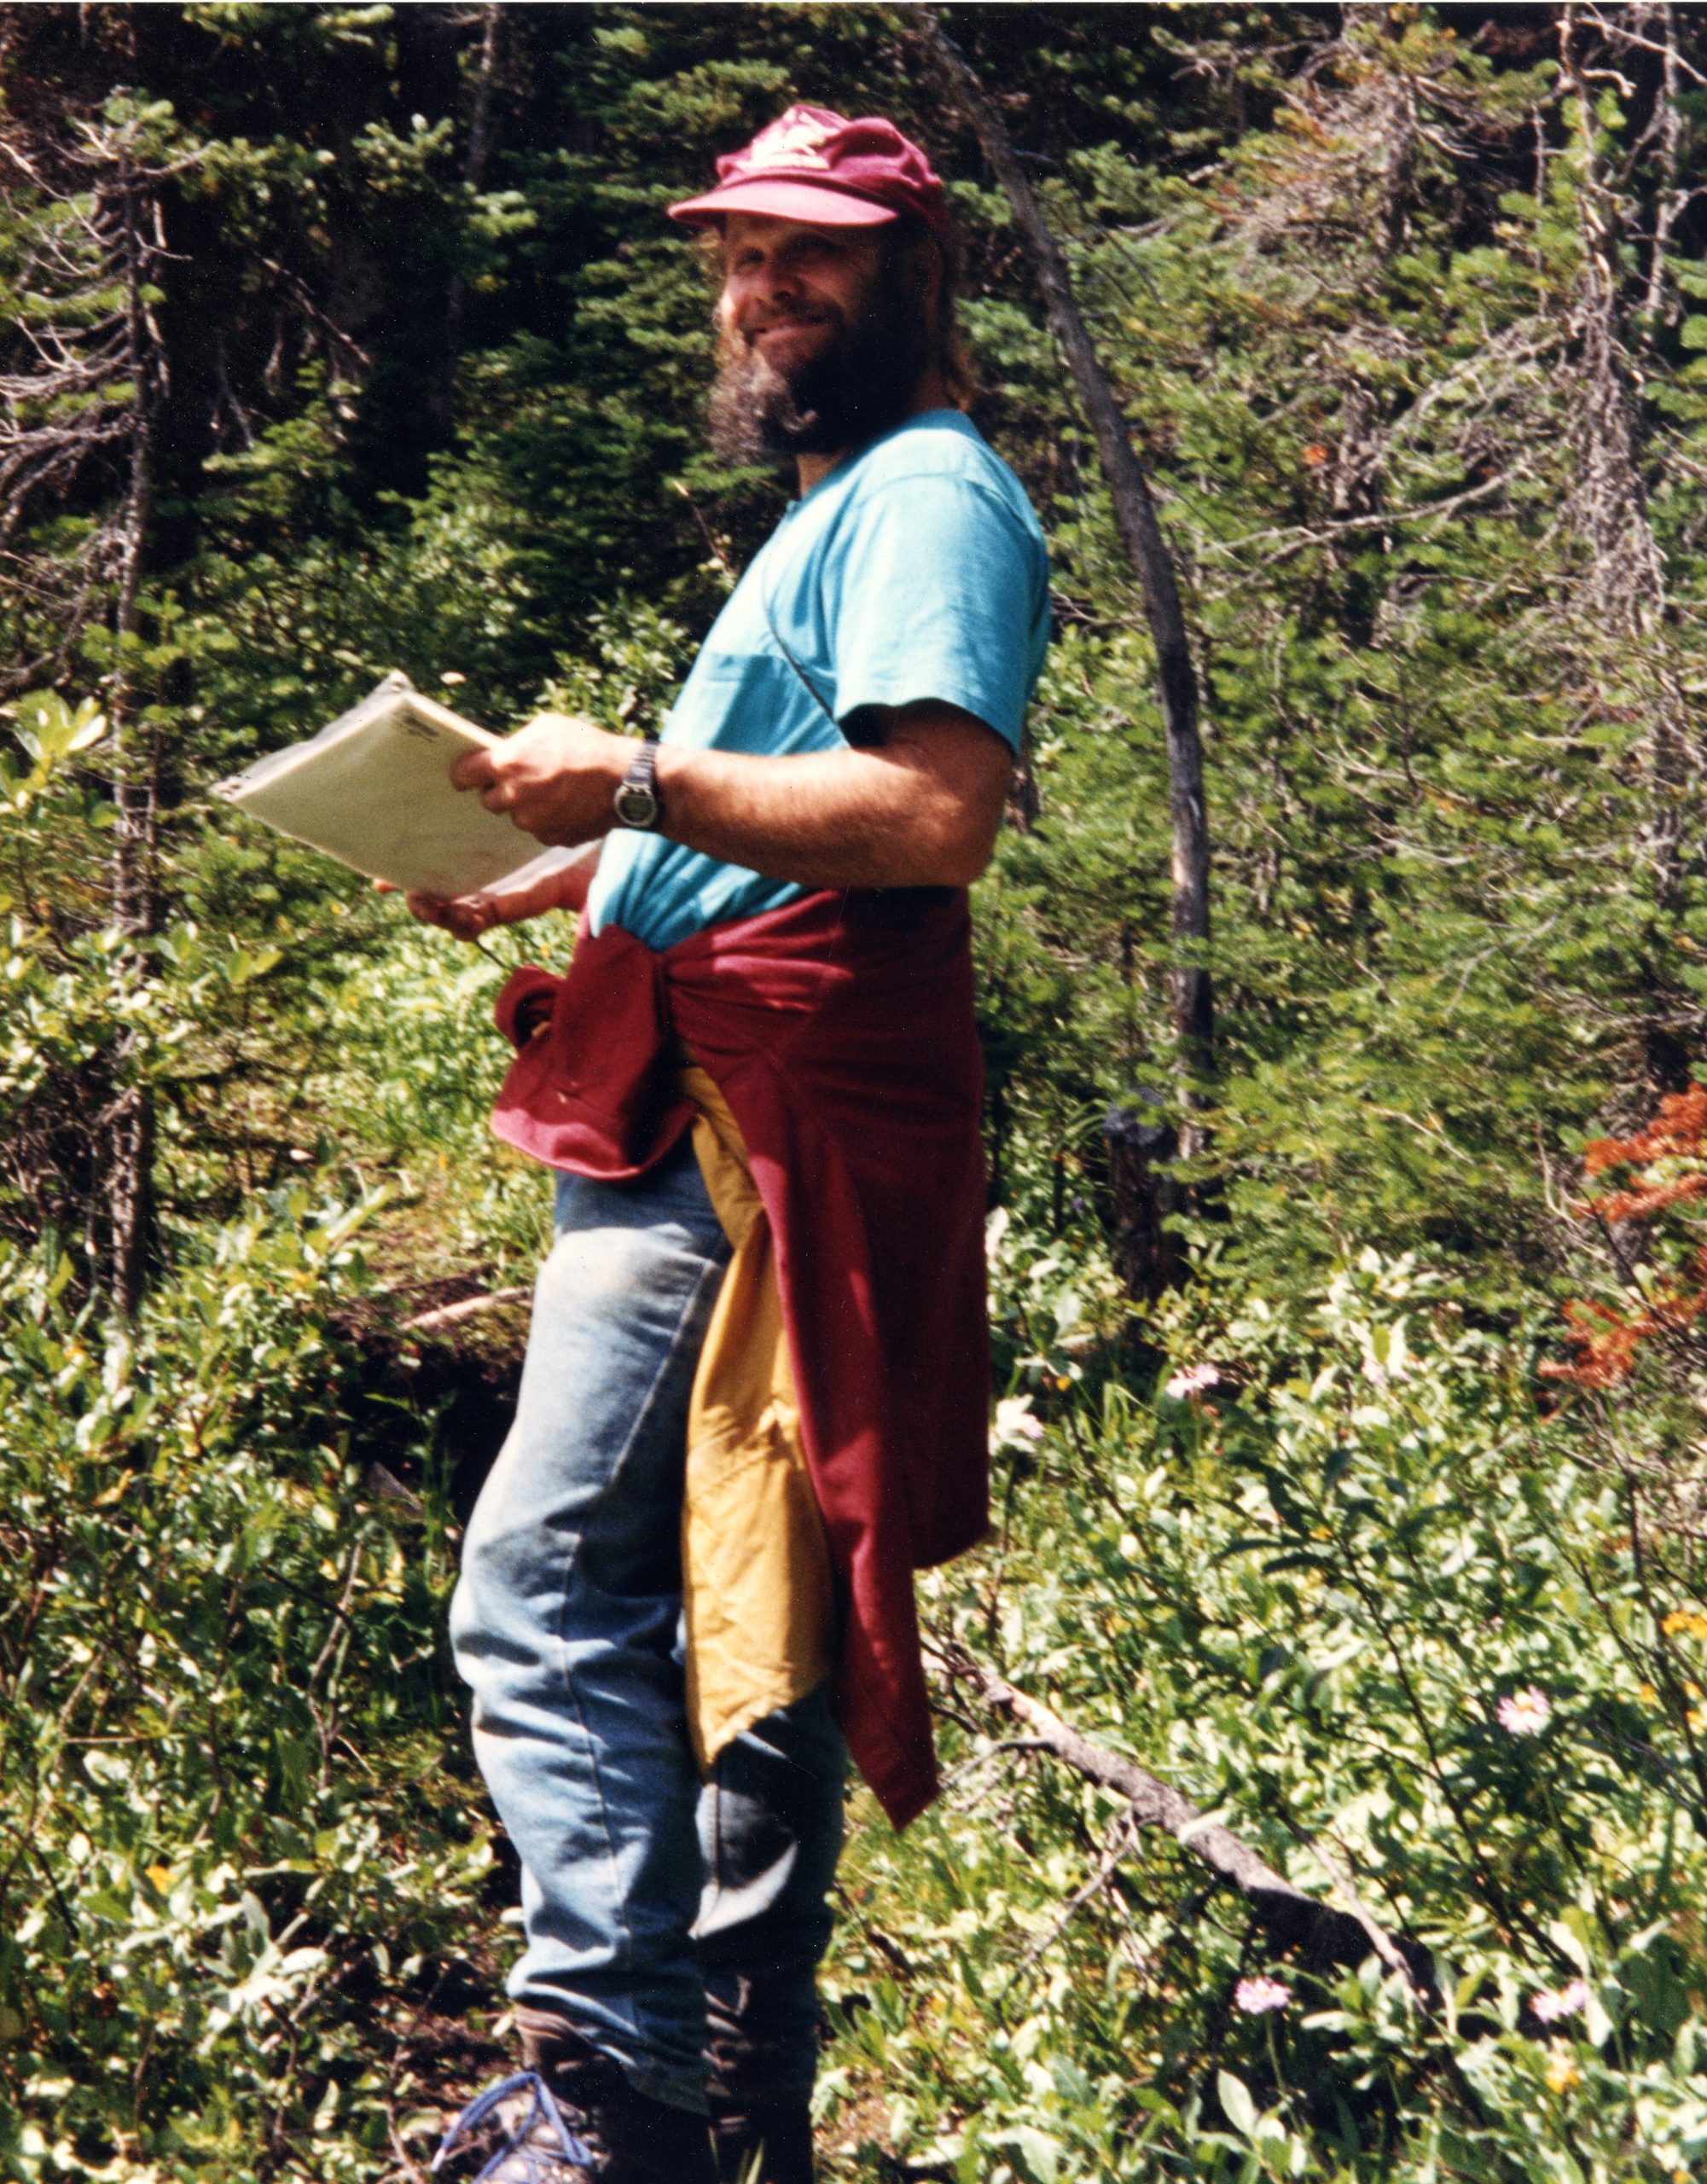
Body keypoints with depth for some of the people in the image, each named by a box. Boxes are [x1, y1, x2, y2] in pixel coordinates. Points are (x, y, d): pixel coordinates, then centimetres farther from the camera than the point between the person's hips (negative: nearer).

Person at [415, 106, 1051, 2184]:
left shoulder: (931, 495, -7)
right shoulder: (841, 507, 26)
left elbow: (936, 812, -22)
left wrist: (636, 781, -20)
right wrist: (554, 878, 20)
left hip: (762, 1138, -11)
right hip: (711, 1130, 11)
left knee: (543, 1591, -16)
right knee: (740, 1614, 14)